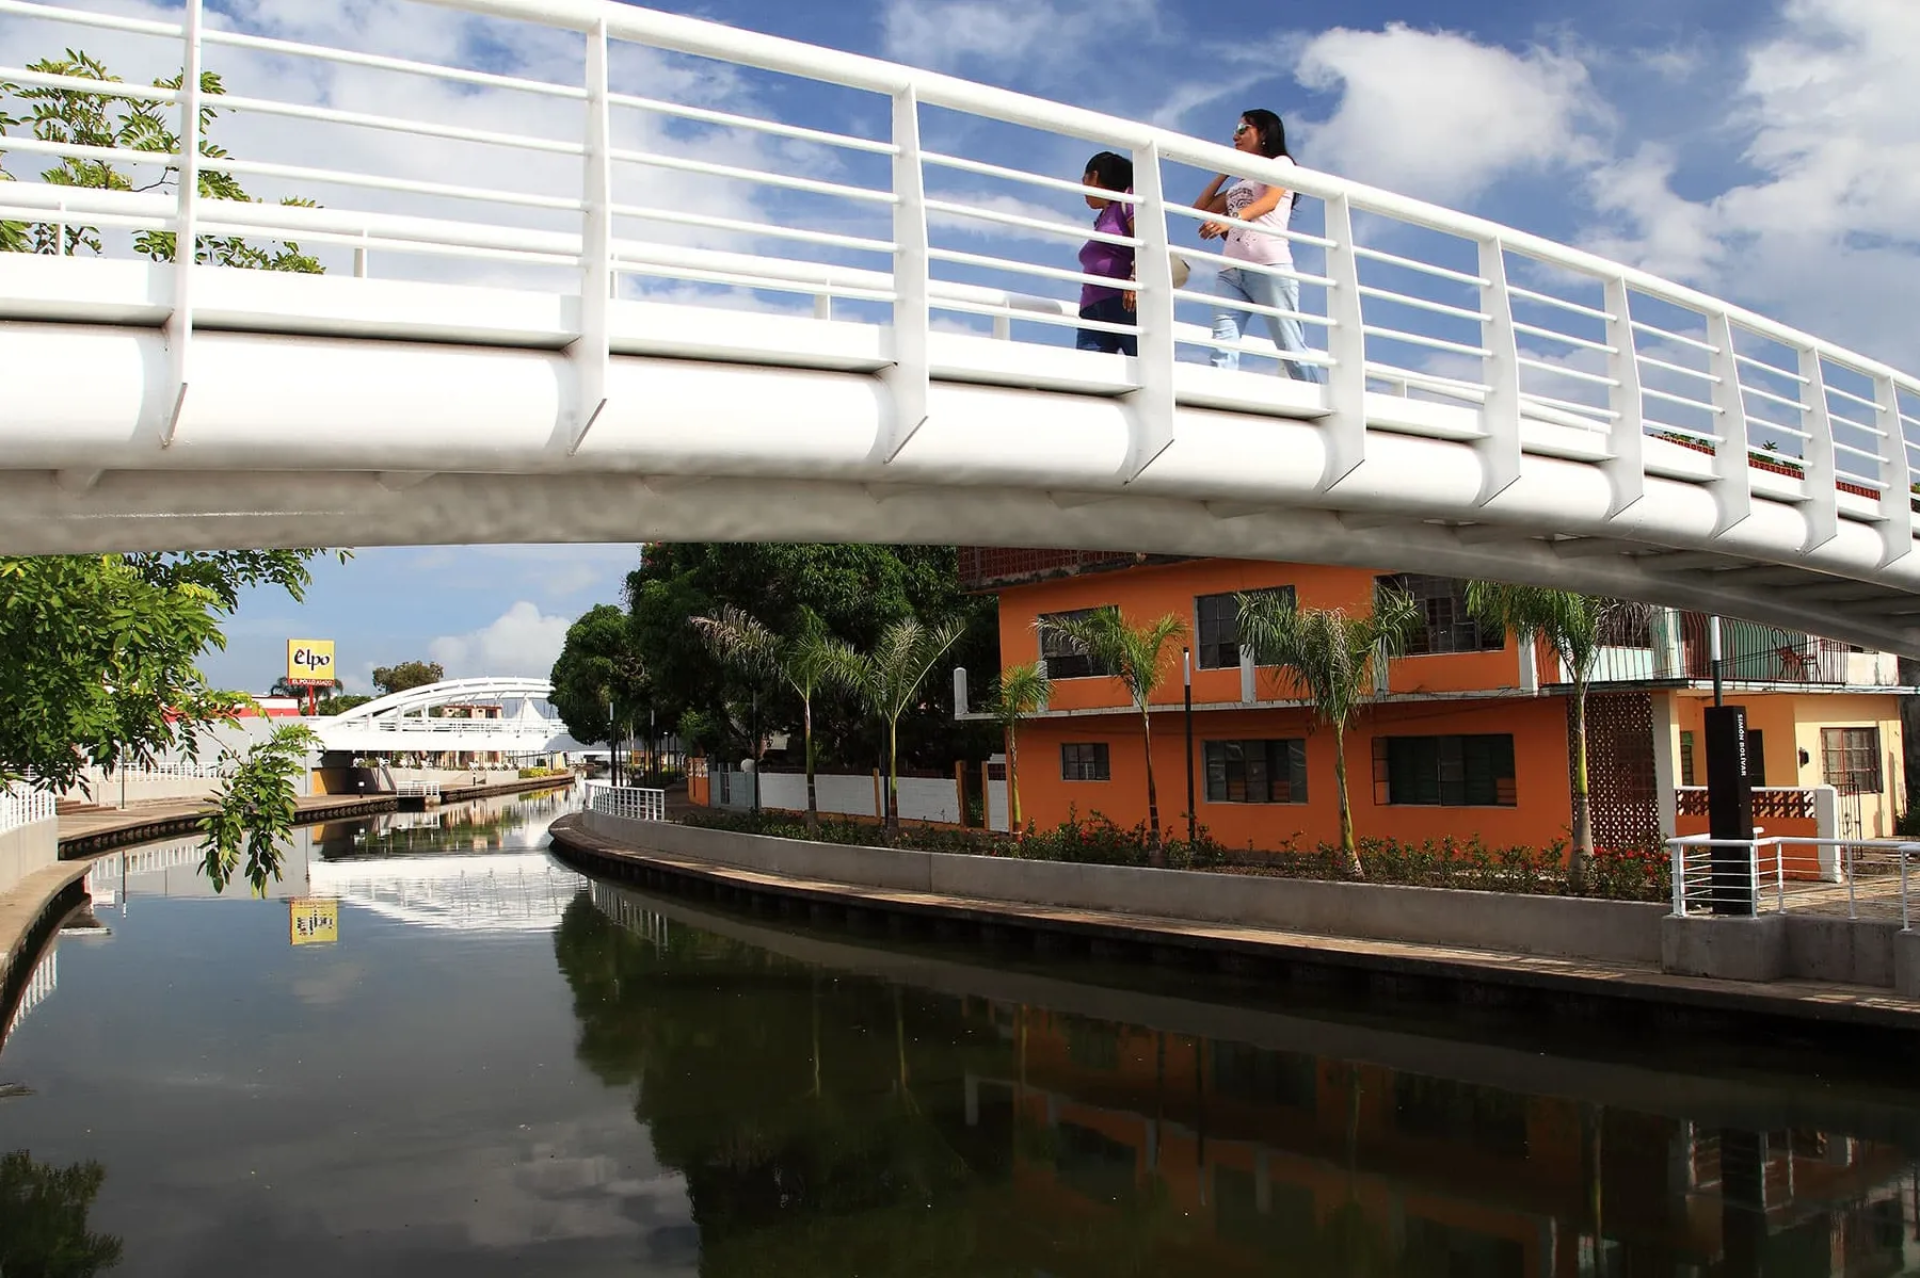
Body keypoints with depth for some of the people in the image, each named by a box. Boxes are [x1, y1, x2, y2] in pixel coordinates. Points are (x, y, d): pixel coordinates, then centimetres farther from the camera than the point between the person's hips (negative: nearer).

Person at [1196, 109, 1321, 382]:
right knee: (1222, 347, -16)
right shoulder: (1238, 183, 33)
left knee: (1289, 346, -11)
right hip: (1230, 271, 6)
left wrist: (1231, 220, -26)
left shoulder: (1281, 163, 13)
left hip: (1269, 266, -6)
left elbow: (1271, 201, -8)